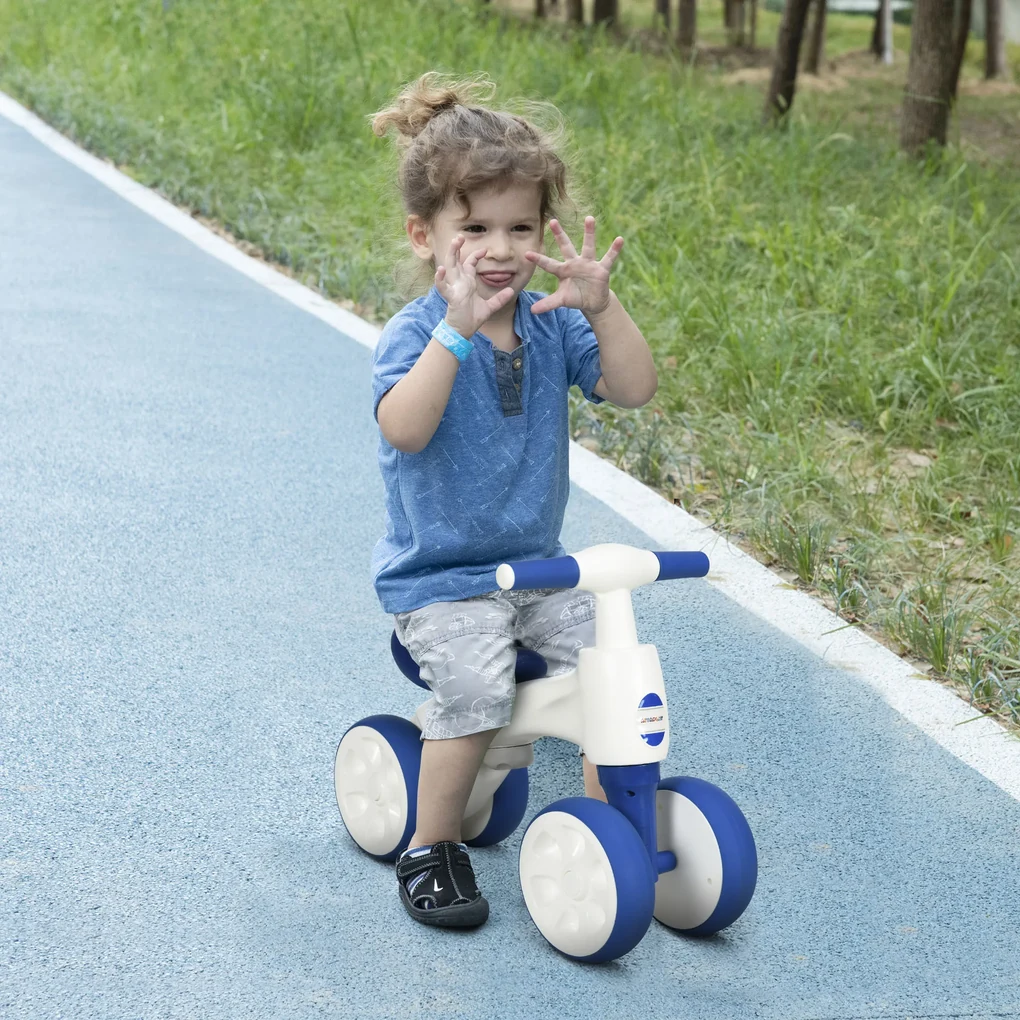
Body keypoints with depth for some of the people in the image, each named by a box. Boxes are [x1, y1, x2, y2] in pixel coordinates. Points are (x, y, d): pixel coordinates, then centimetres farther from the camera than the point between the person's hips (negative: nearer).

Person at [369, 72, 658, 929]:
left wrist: (601, 306, -22)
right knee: (476, 688, -26)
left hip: (538, 566, 5)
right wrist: (457, 330, -40)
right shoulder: (415, 335, -13)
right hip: (437, 575, -5)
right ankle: (432, 848, -5)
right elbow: (404, 429, -32)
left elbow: (634, 389, -8)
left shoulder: (551, 325, 3)